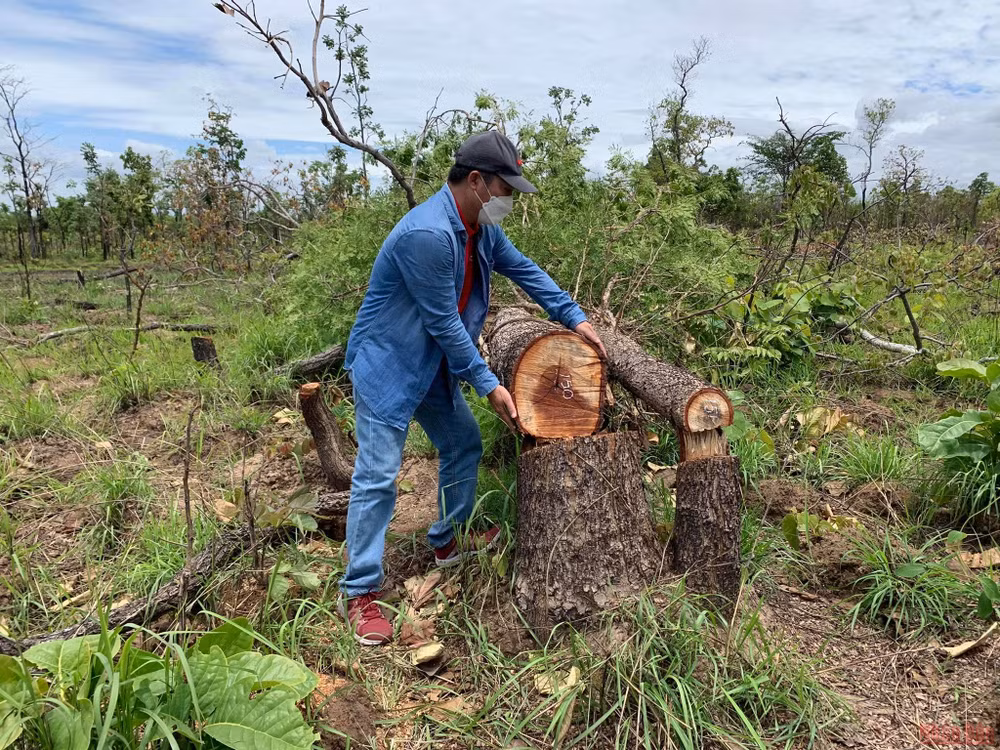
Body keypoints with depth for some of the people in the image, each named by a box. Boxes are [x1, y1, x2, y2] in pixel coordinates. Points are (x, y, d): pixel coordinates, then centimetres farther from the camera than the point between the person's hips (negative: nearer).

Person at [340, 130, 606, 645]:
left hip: (434, 363, 10)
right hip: (386, 362, -9)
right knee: (378, 474, -6)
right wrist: (489, 386, -18)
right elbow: (445, 322, -25)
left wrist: (574, 318, 8)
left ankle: (448, 542, 37)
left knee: (463, 445, 17)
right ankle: (359, 593, 6)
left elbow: (524, 269, 13)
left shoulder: (481, 228, 1)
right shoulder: (427, 234, -29)